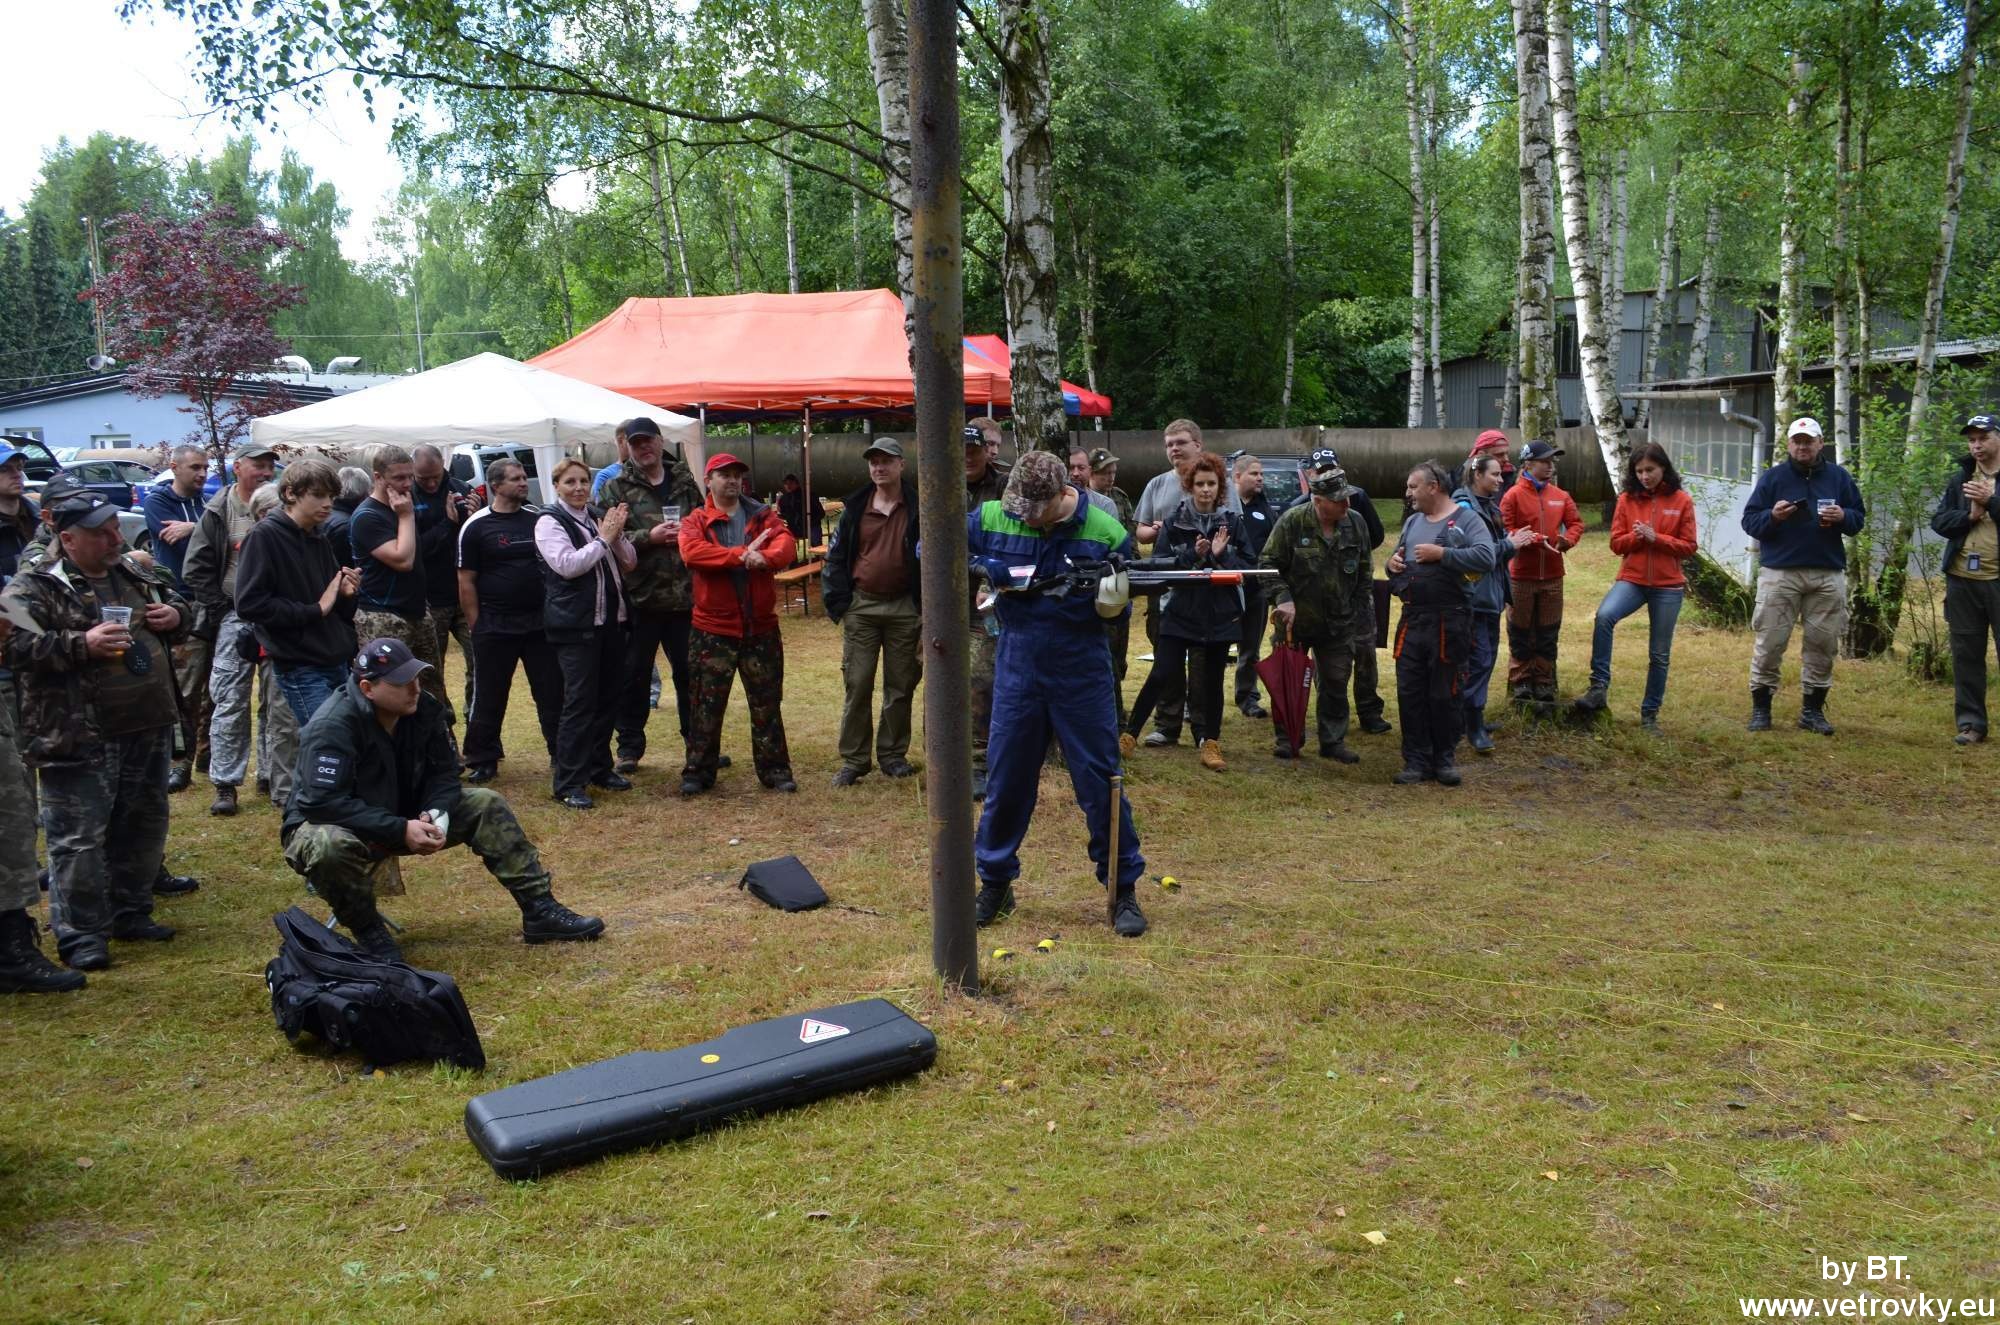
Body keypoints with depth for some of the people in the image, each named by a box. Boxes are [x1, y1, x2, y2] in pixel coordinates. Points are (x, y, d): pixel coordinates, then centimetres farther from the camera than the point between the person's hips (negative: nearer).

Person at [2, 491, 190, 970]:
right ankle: (80, 934, 8)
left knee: (143, 827, 17)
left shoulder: (134, 576, 11)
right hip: (79, 739, -7)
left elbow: (177, 606, 26)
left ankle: (130, 912, 31)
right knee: (78, 840, -2)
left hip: (147, 731, 7)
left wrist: (175, 615, 3)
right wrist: (82, 644, -27)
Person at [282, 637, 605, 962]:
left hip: (403, 816, 6)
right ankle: (369, 933, -14)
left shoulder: (424, 708, -9)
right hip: (329, 823, -6)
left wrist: (437, 814, -22)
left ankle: (539, 910, -5)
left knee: (487, 804, -7)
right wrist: (401, 830, -36)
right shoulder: (332, 727, -28)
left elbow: (443, 772, -1)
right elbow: (323, 802, -34)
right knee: (329, 846, -43)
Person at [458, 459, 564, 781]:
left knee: (553, 693, 5)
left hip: (540, 622, 3)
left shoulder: (538, 519, 7)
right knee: (489, 698, 5)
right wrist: (477, 626, -7)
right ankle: (482, 760, 17)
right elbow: (466, 582, -3)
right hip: (495, 627, -3)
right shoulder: (476, 526, -3)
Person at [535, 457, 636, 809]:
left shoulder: (598, 517, 14)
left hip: (610, 619, 7)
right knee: (580, 701, -8)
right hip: (574, 624, -7)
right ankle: (568, 783, -3)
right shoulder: (549, 521, -5)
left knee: (608, 697, 11)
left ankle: (600, 767, 25)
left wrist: (617, 535, -4)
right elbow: (567, 565, -18)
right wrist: (603, 539, -12)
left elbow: (628, 563, 13)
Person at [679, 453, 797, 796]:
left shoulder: (762, 516, 9)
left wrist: (765, 557, -31)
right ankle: (698, 771, 15)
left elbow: (786, 544, -9)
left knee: (767, 703, 9)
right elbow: (691, 552, -19)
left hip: (761, 627, 2)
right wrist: (740, 555, -25)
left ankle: (775, 769, 18)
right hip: (713, 629, -2)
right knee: (707, 704, 4)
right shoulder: (696, 521, 2)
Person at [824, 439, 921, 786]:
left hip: (904, 609, -1)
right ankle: (853, 759, 8)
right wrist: (839, 603, -2)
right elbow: (836, 556, 6)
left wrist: (925, 608, -9)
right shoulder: (855, 508, 4)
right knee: (857, 685, 1)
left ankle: (893, 754, 21)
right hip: (861, 607, 1)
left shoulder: (917, 508, -2)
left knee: (900, 686, 8)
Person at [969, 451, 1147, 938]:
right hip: (1018, 673, 2)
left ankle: (1124, 891, 16)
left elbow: (1117, 611, -3)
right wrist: (979, 568, -15)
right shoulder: (991, 518, -6)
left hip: (1082, 676, -2)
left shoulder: (1106, 533, -9)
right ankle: (994, 885, 26)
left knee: (1100, 783, 4)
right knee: (1005, 782, 10)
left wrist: (1114, 600, -27)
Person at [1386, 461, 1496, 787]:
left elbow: (1487, 557, -20)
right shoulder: (1412, 522, 16)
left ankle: (1445, 760, 18)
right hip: (1412, 621, 6)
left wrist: (1442, 554, -20)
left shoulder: (1466, 520, -5)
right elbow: (1398, 560, 26)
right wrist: (1393, 563, 2)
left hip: (1449, 622, -6)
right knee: (1409, 693, 5)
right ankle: (1416, 761, 14)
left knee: (1445, 695, 4)